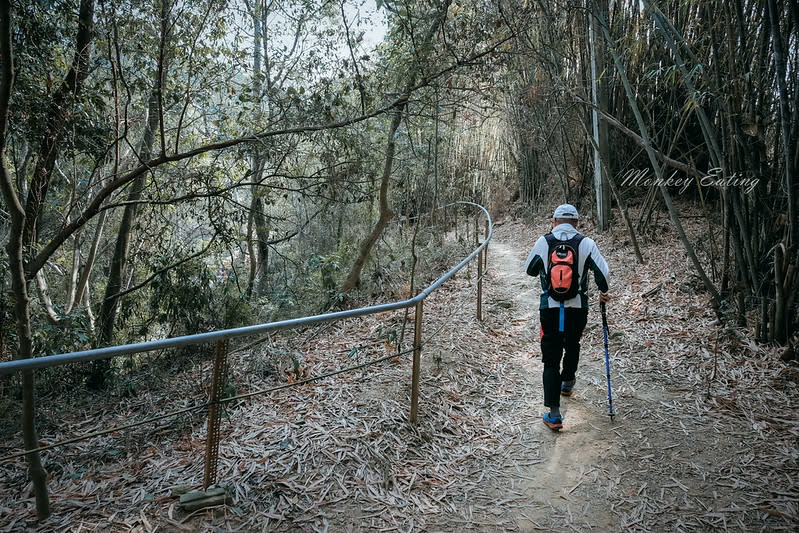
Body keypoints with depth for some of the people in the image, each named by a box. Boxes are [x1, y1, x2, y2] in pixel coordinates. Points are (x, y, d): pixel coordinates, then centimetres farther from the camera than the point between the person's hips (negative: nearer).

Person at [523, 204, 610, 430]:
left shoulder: (543, 242, -2)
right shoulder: (586, 243, -4)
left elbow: (529, 269, 10)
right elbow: (603, 271, -6)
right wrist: (603, 292, 14)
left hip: (550, 308, -1)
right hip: (578, 308, 1)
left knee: (551, 358, 2)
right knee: (572, 346, 29)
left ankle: (554, 414, -2)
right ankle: (567, 383, 52)